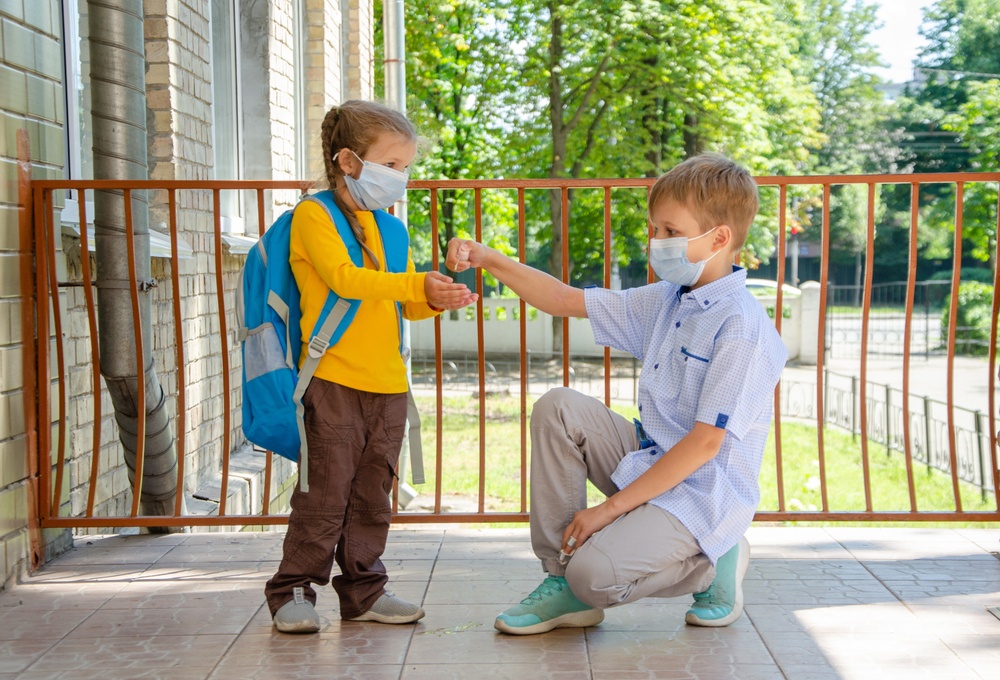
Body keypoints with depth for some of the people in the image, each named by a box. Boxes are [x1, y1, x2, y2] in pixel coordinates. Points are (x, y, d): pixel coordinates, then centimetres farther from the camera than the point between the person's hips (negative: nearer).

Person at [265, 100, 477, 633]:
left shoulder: (390, 229, 17)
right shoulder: (313, 215, -4)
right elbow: (343, 277, -18)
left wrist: (435, 299, -4)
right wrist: (416, 284, -24)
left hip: (387, 384, 7)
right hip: (333, 379, -6)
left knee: (372, 494, 12)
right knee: (324, 493, -3)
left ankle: (363, 590, 22)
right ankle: (292, 590, 10)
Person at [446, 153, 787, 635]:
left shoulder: (743, 326, -20)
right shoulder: (664, 301, 6)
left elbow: (705, 443, -23)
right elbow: (565, 300, 11)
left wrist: (609, 509, -20)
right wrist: (487, 259, -2)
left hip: (703, 493, -8)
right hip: (651, 462, 8)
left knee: (595, 575, -26)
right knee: (557, 408, -8)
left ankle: (711, 564, 4)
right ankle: (561, 579, -2)